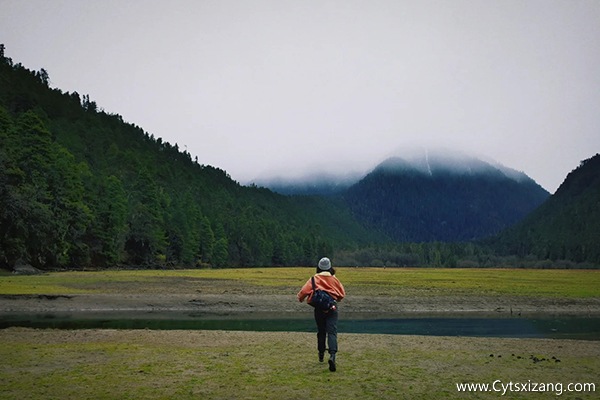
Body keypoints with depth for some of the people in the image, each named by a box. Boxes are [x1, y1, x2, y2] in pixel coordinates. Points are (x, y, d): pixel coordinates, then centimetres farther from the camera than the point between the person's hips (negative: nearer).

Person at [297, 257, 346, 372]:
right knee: (332, 332, -8)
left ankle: (321, 354, 30)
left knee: (321, 332, 19)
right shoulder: (334, 279, 7)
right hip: (332, 308, -1)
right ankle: (332, 355, -28)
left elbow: (304, 291, -7)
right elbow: (342, 294, 9)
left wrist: (300, 299, 14)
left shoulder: (314, 279, 2)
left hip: (319, 308, 1)